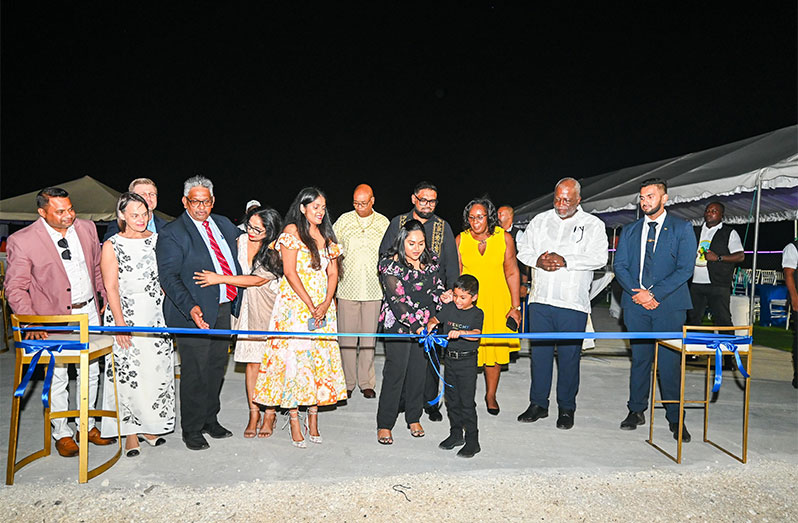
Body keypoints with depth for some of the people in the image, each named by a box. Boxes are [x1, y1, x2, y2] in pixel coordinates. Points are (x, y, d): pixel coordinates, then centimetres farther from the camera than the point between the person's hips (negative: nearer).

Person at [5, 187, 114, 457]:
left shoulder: (87, 228, 1)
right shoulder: (22, 241, -13)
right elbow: (15, 287, -11)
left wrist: (106, 297, 9)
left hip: (89, 312, 4)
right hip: (54, 318, -4)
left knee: (91, 372, 14)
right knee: (57, 378, 6)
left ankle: (87, 425, 31)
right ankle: (62, 433, 25)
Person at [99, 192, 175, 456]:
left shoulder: (156, 239, 7)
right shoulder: (111, 246, -3)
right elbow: (111, 288, -6)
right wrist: (120, 323, -13)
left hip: (156, 315, 4)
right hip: (126, 316, -4)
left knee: (157, 370, 7)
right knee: (128, 372, -1)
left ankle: (149, 427, 22)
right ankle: (130, 432, 13)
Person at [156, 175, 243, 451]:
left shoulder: (224, 224, 10)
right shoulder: (172, 233, -8)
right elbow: (168, 276, -15)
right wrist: (191, 308, -27)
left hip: (224, 308, 6)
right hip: (195, 313, -6)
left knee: (217, 367, 17)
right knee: (194, 372, 2)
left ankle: (210, 420, 34)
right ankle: (191, 430, 20)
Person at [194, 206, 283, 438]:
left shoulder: (275, 253, -13)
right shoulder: (241, 241, 0)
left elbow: (257, 280, -19)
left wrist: (220, 278, -21)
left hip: (268, 311, -3)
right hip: (246, 309, 3)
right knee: (252, 362, 5)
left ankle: (270, 415, 16)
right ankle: (254, 414, 17)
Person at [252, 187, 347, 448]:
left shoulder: (327, 235, 15)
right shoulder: (292, 231, -1)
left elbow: (333, 273, 10)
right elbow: (290, 271, -9)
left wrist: (326, 304, -6)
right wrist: (311, 306, -13)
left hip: (322, 306, 5)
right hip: (295, 304, -5)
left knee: (320, 357, 3)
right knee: (294, 357, -7)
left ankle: (313, 420, 10)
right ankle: (294, 420, 2)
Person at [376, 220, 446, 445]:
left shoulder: (430, 261, 5)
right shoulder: (389, 264, -12)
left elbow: (436, 287, 17)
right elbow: (396, 300, -19)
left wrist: (442, 296, -7)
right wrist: (415, 325, -27)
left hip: (425, 326, 5)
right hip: (398, 325, -5)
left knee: (419, 371, 9)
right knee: (395, 372, -4)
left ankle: (414, 418, 26)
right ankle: (384, 424, 10)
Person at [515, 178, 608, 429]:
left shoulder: (593, 225, 2)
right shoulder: (540, 221, 12)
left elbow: (599, 258, -10)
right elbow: (523, 250, 13)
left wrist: (566, 261, -19)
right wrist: (538, 260, -8)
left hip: (573, 302, -3)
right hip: (541, 298, 3)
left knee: (569, 355, 4)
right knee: (540, 351, 9)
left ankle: (566, 408, 20)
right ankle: (538, 404, 22)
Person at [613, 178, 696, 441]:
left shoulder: (682, 229, 4)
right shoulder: (629, 231, 14)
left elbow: (685, 269, -5)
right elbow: (620, 266, 8)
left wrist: (654, 294, -13)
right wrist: (637, 292, -8)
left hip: (669, 304, -3)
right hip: (636, 304, 3)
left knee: (670, 361, -2)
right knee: (639, 358, 9)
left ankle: (675, 418, 11)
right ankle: (637, 410, 20)